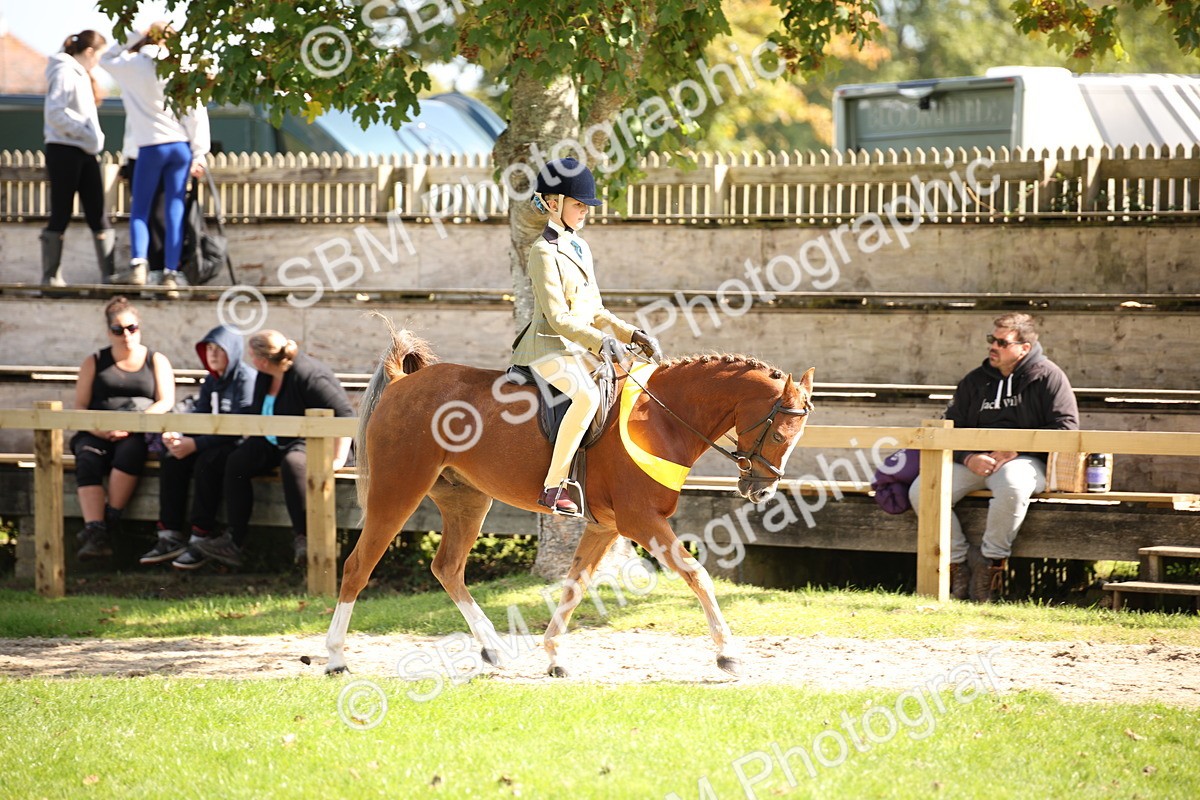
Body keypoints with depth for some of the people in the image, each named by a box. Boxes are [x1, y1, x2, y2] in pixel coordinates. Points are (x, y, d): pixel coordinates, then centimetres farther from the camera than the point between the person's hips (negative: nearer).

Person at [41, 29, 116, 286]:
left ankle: (109, 273, 1)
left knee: (98, 214, 3)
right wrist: (83, 131, -19)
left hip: (85, 154, 9)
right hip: (64, 151, -9)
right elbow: (55, 113, -21)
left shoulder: (80, 73, 19)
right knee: (61, 214, -4)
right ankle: (51, 276, 1)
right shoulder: (65, 72, -10)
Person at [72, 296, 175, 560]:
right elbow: (80, 406, 10)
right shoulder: (94, 363, 18)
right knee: (88, 459, -33)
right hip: (97, 434, 1)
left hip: (141, 433, -1)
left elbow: (166, 402, 1)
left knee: (129, 450, -38)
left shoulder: (156, 361, 14)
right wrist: (97, 429, -13)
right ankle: (95, 534, -47)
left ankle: (110, 517, -34)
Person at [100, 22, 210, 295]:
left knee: (140, 210, 5)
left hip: (151, 147, -2)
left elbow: (107, 58, 20)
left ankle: (137, 264, -14)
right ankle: (171, 272, -1)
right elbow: (197, 114, 0)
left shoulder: (135, 65, -1)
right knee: (175, 211, 3)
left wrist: (134, 36, 13)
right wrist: (199, 153, 3)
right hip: (181, 146, 2)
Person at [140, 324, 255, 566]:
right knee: (172, 461, -12)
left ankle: (201, 539, -28)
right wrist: (178, 436, -12)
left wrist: (195, 444, -24)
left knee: (207, 462, -33)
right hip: (216, 443, 8)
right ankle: (171, 537, -15)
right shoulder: (212, 381, 14)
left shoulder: (246, 379, -14)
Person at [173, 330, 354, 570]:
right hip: (275, 443, 9)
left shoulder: (308, 375, -21)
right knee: (236, 462, -11)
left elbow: (345, 415, -22)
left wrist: (339, 458, -27)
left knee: (292, 462, -40)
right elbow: (256, 415, 24)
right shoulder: (264, 377, 7)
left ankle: (303, 538, -35)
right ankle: (233, 541, -14)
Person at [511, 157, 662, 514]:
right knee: (586, 395, -35)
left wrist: (632, 335, 6)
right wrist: (600, 341, -31)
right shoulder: (545, 252, -11)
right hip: (550, 347, -10)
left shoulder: (579, 247, 16)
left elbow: (595, 311, 19)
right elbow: (559, 318, -18)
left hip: (580, 349, 10)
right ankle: (552, 488, -35)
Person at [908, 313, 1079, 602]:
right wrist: (968, 458, -11)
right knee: (922, 490, -21)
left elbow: (1066, 427, -6)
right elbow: (951, 430, 12)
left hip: (1023, 461, -4)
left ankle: (992, 560, -22)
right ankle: (957, 563, -10)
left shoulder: (1047, 376, 3)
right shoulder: (975, 381, 16)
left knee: (1013, 487, -42)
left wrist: (1016, 448, -14)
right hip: (974, 461, 5)